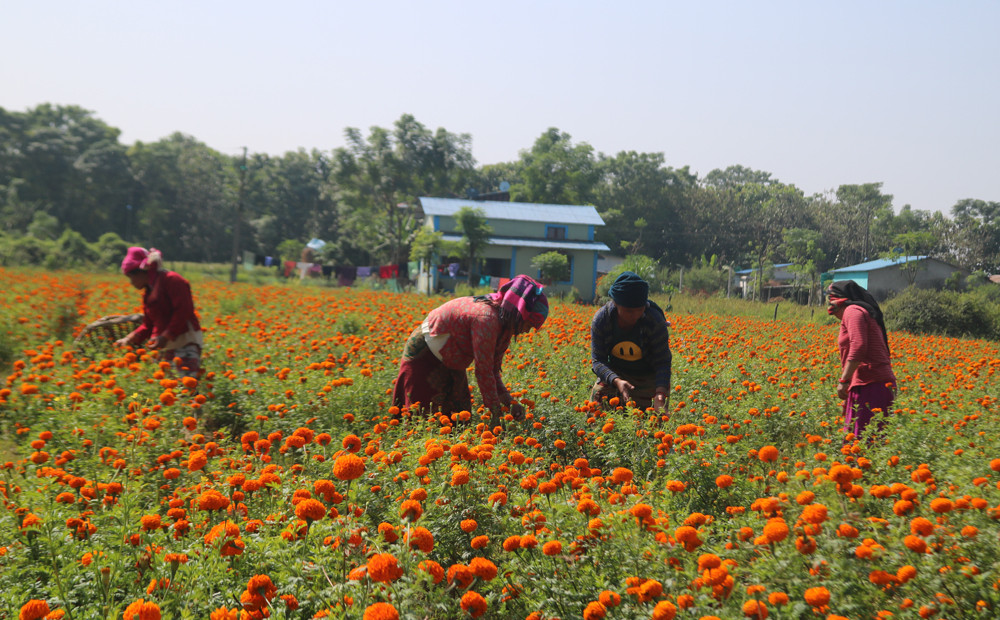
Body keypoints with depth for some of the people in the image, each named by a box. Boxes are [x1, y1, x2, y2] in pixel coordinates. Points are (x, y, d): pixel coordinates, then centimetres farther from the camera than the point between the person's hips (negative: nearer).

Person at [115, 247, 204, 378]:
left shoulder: (172, 280, -7)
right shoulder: (148, 292, 21)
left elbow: (184, 311, -16)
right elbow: (148, 325, 22)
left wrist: (166, 336, -19)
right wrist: (130, 338, 6)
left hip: (187, 343, -9)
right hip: (166, 346, 9)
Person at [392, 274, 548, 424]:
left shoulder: (503, 325, -2)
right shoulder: (487, 319, -32)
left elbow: (492, 371, 3)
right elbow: (483, 372, -29)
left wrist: (509, 402, -10)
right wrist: (496, 414, -22)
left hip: (448, 362, 10)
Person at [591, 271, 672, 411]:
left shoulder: (655, 321, -25)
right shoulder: (601, 319, -22)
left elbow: (662, 362, -20)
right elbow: (598, 360, -19)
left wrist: (660, 392, -39)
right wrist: (616, 381, -39)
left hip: (646, 377, -1)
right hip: (613, 373, 2)